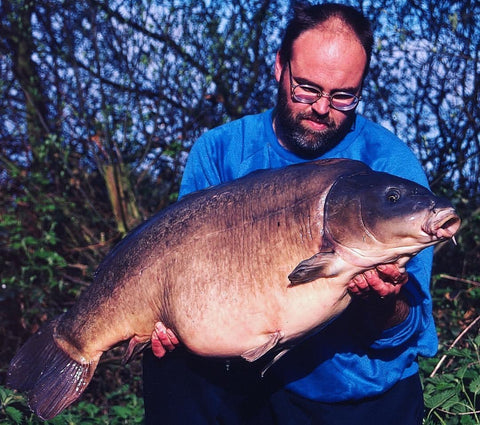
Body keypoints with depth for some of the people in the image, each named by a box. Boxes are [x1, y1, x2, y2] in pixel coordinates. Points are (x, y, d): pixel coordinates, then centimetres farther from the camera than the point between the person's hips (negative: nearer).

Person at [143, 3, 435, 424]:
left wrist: (387, 309, -34)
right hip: (242, 379, 1)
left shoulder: (392, 167, -10)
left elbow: (411, 331, -11)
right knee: (171, 365, -24)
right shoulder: (219, 152, -2)